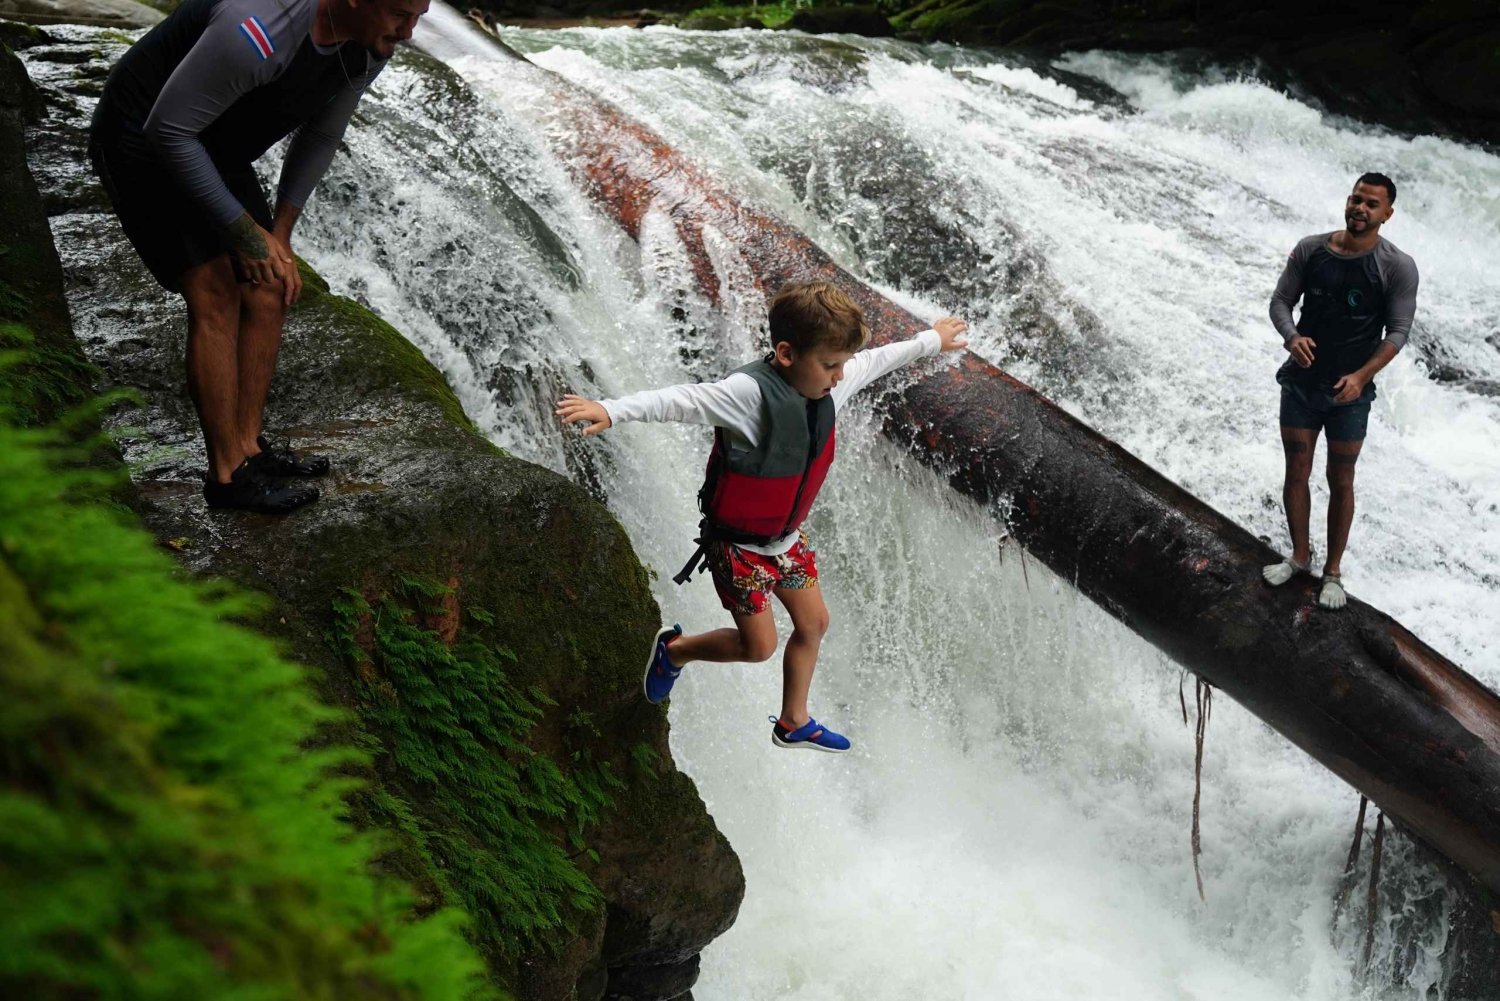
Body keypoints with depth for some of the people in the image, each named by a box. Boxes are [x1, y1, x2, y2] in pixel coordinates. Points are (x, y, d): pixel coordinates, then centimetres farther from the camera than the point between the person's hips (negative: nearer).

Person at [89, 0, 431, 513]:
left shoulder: (372, 46, -11)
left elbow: (321, 135, 6)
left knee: (268, 291, 2)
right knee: (215, 298, -14)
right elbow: (167, 129, -30)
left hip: (216, 153, 8)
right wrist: (244, 231, -23)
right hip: (143, 143, -8)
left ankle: (247, 447, 13)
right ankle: (227, 476, -7)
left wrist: (280, 235, 2)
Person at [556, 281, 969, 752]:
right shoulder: (751, 392, -33)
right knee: (758, 646, 2)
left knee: (813, 624, 17)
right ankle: (674, 650, 30)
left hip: (786, 536, 8)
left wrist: (932, 340, 24)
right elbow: (681, 399, -44)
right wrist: (611, 410, -59)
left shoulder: (829, 384, -10)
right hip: (739, 544, -8)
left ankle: (794, 722, 40)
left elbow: (878, 359, 8)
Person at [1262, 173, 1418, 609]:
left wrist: (1361, 376, -25)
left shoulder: (1398, 267, -12)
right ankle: (1300, 556, 32)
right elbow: (1281, 301, 1)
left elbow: (1397, 332, -11)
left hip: (1350, 392, -2)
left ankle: (1333, 571, 24)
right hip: (1301, 383, 3)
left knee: (1341, 483, 9)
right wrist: (1292, 337, -21)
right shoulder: (1310, 250, -4)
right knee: (1296, 475, 13)